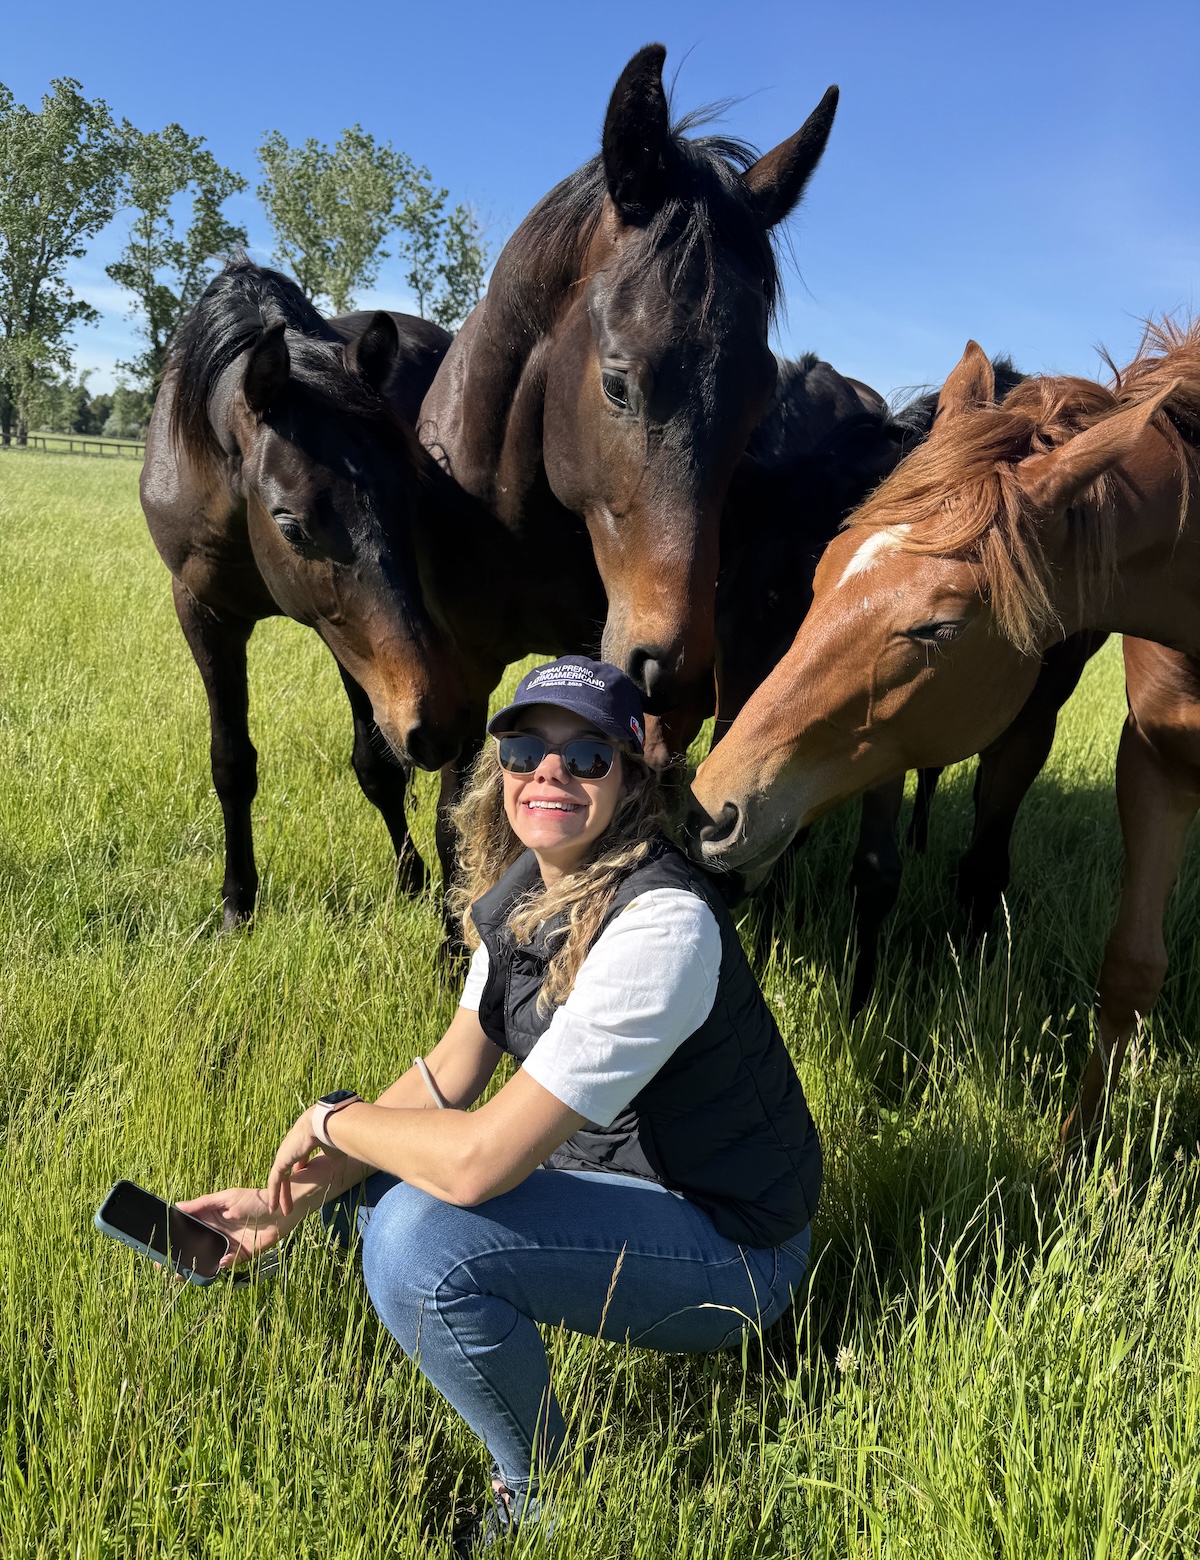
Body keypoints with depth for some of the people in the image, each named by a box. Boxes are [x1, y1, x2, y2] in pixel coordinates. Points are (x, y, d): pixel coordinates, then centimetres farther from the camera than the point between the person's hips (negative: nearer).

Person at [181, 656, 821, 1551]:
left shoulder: (661, 924, -31)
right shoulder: (524, 885, -2)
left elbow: (479, 1159, -33)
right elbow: (450, 1076, 3)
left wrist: (331, 1120, -15)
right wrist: (292, 1201, -5)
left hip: (731, 1247, -9)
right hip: (597, 1168, 9)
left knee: (418, 1243, -28)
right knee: (363, 1163, 8)